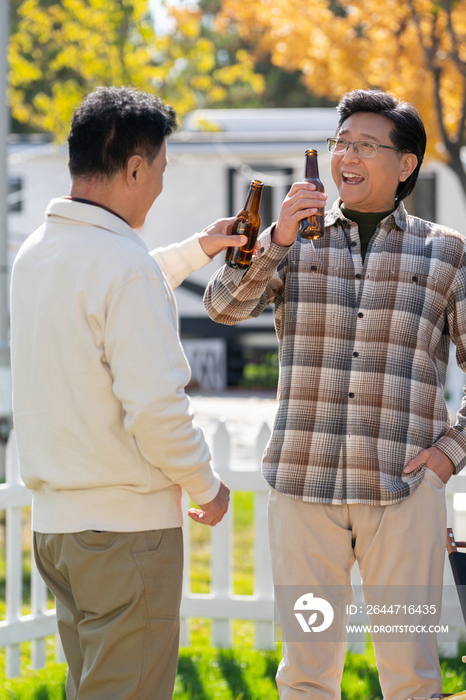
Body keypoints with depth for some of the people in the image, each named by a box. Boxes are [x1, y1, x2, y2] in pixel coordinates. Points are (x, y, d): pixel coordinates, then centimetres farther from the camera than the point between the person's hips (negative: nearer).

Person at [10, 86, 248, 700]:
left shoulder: (35, 255, 10)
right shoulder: (126, 264, -18)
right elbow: (155, 407, -21)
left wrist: (197, 250, 40)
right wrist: (207, 487, -6)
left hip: (53, 521, 9)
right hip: (127, 526, -8)